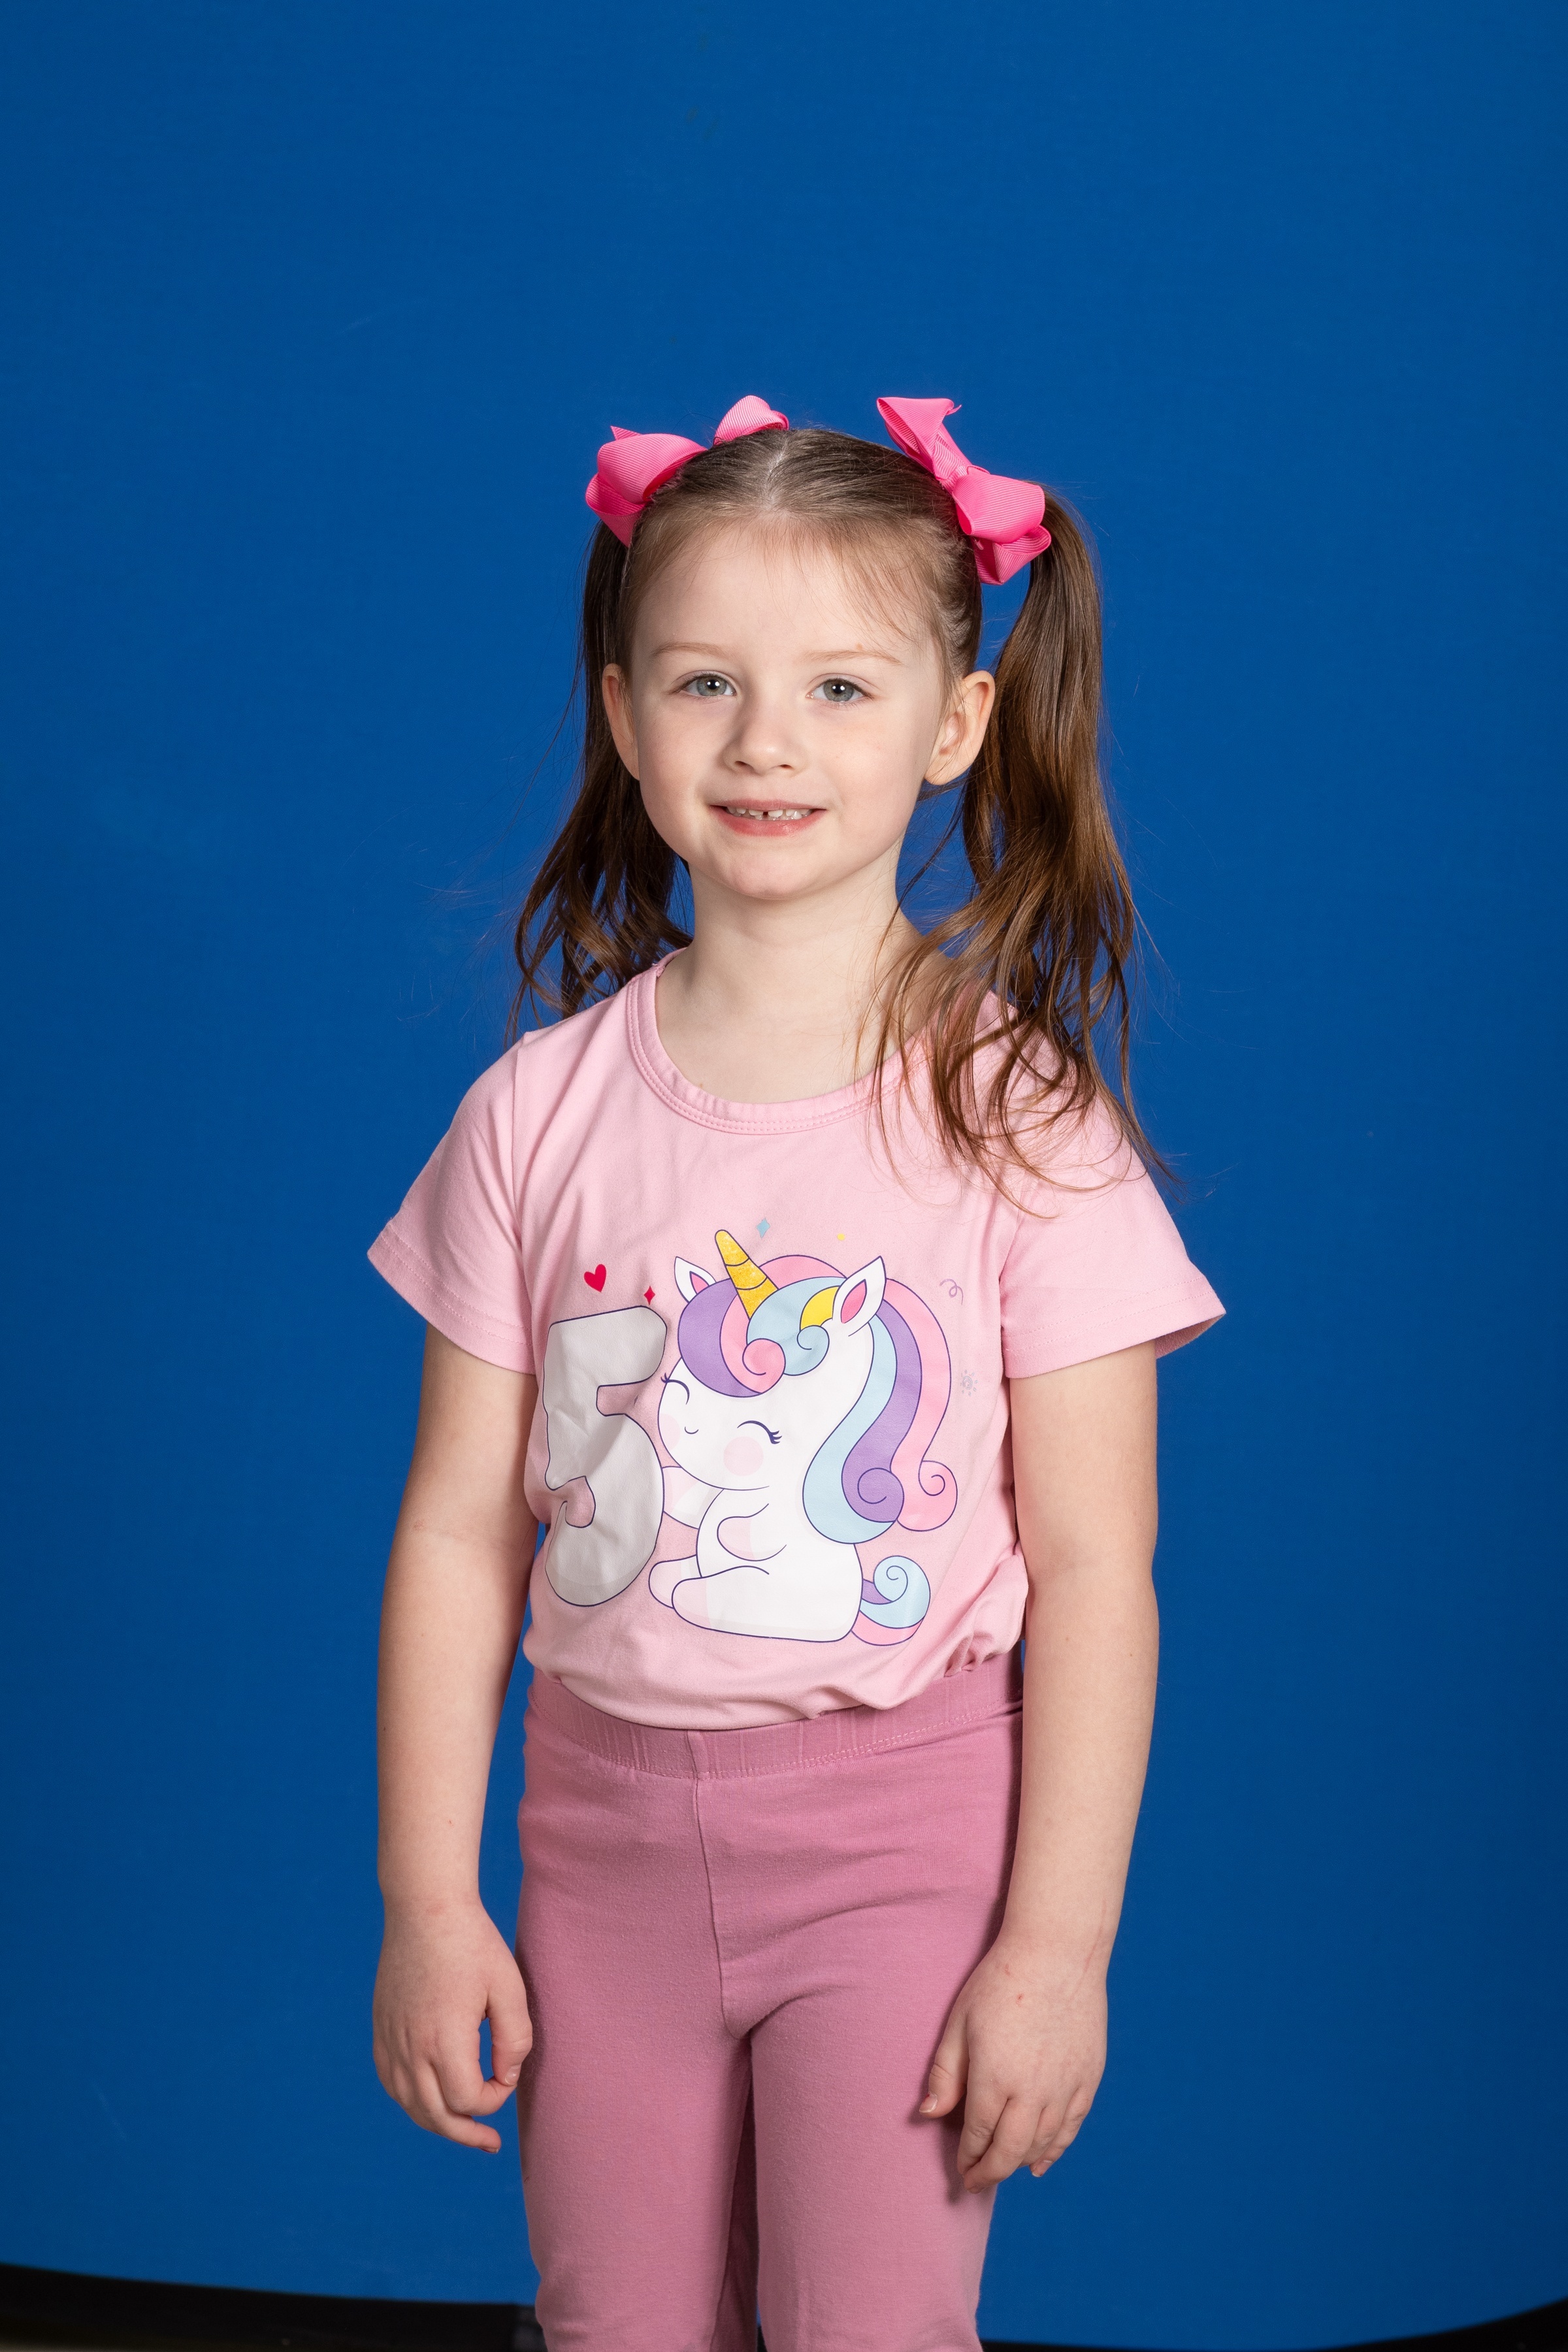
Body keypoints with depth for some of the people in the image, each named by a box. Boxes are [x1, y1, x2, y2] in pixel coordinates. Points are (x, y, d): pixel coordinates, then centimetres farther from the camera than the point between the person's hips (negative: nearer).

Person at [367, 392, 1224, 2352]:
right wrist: (425, 1899, 1)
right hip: (607, 1822, 3)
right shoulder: (538, 1115, -1)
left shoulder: (1017, 1117, -9)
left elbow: (1093, 1564, -8)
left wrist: (1057, 1943, -10)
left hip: (905, 1823, -3)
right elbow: (459, 1530, 3)